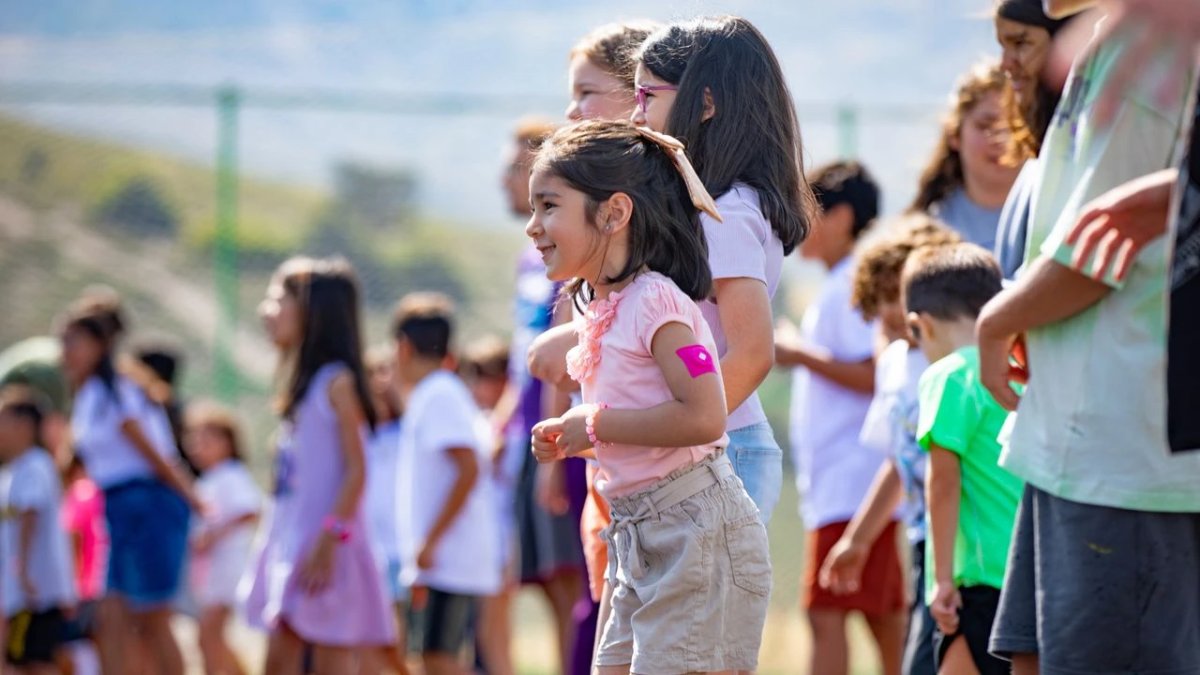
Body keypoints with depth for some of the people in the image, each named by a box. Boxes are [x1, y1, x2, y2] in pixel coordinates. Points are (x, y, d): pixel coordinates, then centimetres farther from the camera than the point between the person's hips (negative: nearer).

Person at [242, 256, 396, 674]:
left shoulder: (336, 382, -10)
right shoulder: (301, 383, 16)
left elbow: (356, 471, -16)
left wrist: (330, 540, -22)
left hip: (324, 550, -9)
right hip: (289, 542, 9)